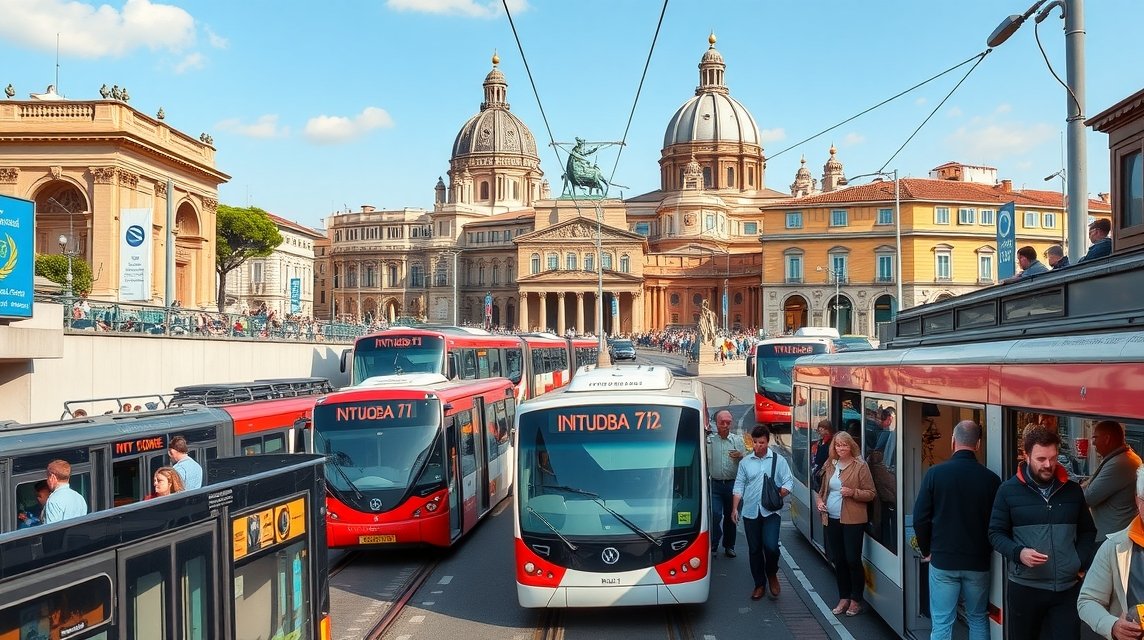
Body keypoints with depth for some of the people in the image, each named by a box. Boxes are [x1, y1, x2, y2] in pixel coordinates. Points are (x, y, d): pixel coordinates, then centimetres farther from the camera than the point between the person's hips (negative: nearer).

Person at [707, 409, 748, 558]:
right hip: (715, 484, -2)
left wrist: (741, 456, -9)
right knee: (715, 515, -12)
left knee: (730, 516, 10)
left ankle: (729, 546, 23)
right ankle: (713, 545, 2)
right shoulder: (709, 440, 3)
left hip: (733, 484, 2)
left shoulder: (738, 441, 9)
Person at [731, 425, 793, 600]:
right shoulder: (745, 462, 9)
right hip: (750, 512, 3)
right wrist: (735, 508, 2)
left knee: (771, 546, -16)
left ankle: (772, 575, 14)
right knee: (754, 550, 8)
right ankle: (759, 584, 22)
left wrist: (780, 494, -18)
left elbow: (789, 481, 1)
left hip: (771, 511, -3)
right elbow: (739, 486, 9)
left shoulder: (778, 460, 2)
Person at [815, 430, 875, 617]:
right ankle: (844, 597, 23)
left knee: (852, 560, -2)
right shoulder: (830, 465, 11)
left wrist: (853, 492, -21)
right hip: (832, 519, 6)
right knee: (838, 560, 11)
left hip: (852, 520, -5)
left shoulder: (860, 466, -6)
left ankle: (856, 600, 13)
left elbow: (870, 494, -6)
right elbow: (823, 489, 22)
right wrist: (819, 501, 3)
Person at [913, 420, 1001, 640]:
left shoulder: (935, 473, -10)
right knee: (978, 619, 18)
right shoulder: (991, 479, -9)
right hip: (978, 563, 1)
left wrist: (927, 551, 8)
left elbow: (920, 519, -7)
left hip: (943, 561, -1)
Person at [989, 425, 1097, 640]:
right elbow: (996, 533, 0)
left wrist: (1082, 563, 2)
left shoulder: (1072, 490, 8)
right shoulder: (1009, 490, -2)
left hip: (1068, 588, 2)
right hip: (1024, 587, -2)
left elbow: (1088, 531, 18)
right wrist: (1019, 553, -18)